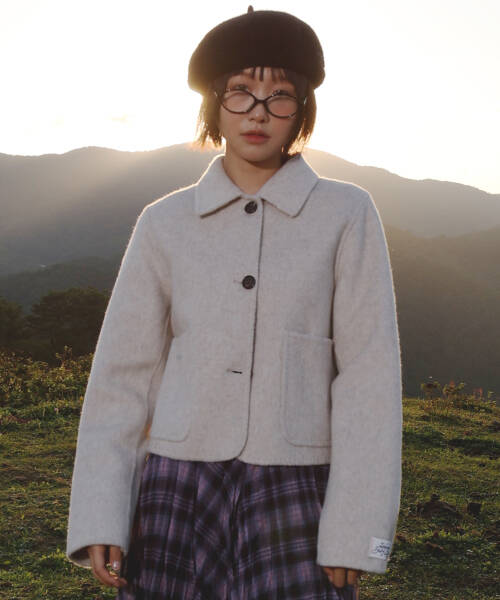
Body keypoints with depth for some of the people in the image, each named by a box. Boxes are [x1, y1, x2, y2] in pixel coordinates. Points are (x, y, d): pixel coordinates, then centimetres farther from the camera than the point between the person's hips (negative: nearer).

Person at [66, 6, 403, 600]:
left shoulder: (346, 215, -1)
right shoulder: (165, 224, 4)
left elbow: (368, 376, -4)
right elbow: (122, 375, 4)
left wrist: (354, 534, -9)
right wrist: (99, 518, -3)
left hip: (295, 501, -1)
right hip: (178, 493, 2)